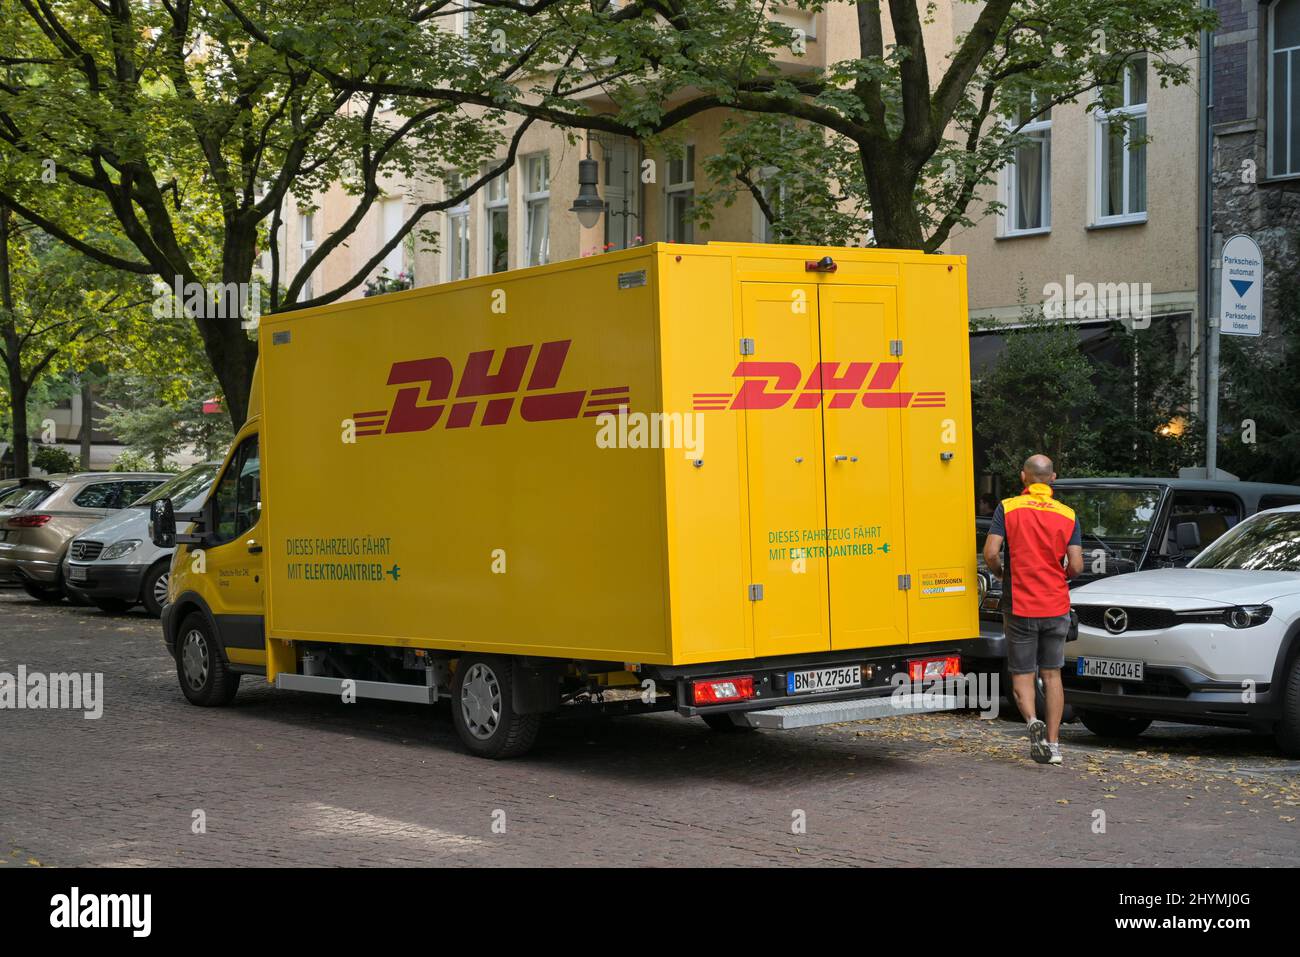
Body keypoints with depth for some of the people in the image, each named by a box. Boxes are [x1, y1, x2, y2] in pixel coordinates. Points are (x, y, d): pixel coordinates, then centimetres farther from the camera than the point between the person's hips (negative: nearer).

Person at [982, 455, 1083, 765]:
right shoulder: (1067, 515, 1)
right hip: (1056, 607, 2)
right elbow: (1076, 566, -4)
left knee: (1021, 674, 7)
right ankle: (1053, 743, 11)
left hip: (1019, 606, -2)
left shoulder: (1008, 508, -5)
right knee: (1052, 675, 13)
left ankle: (1033, 721, -19)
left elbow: (991, 553, -13)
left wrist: (1001, 573, 8)